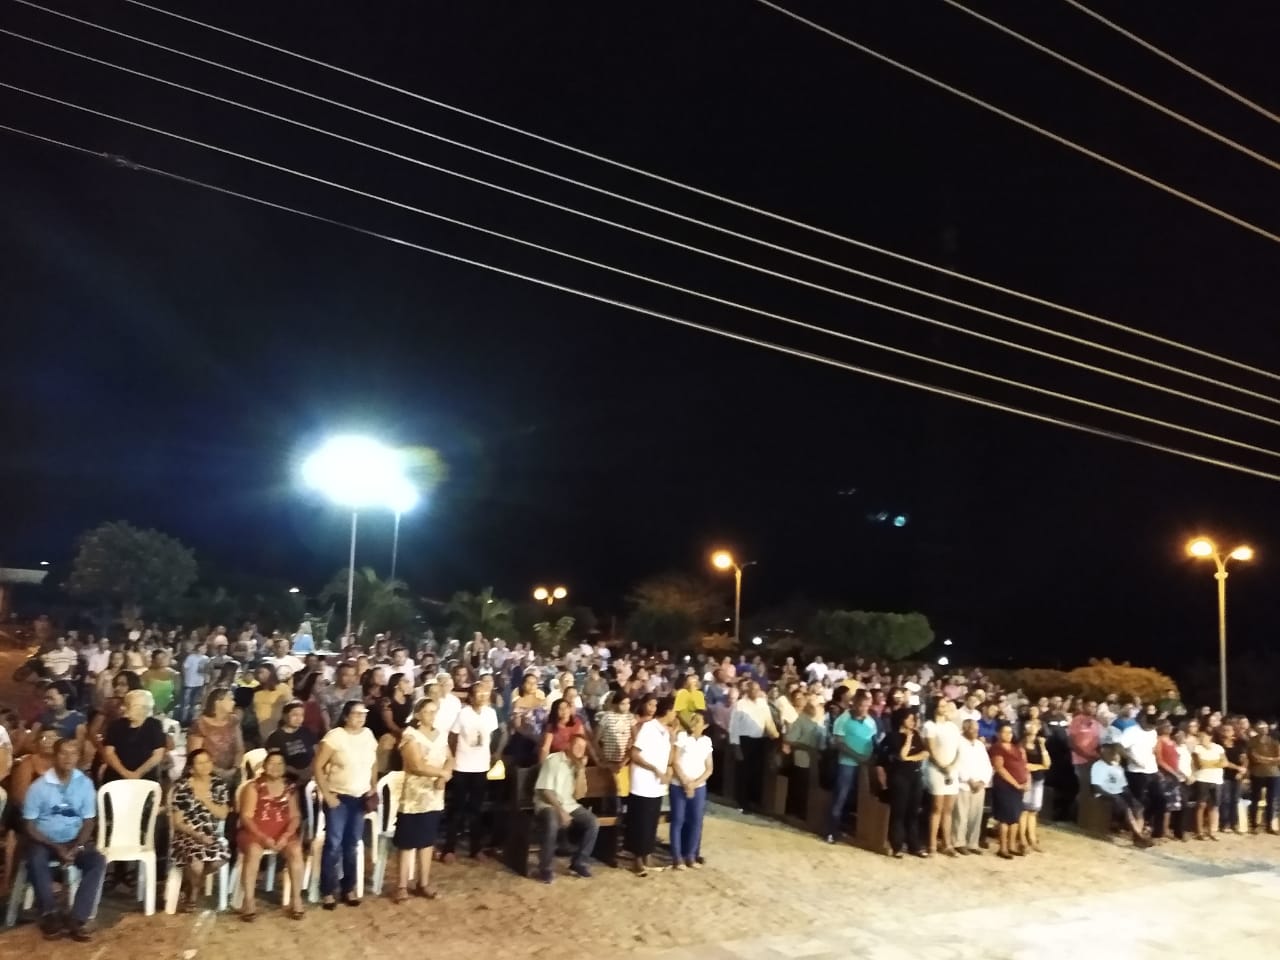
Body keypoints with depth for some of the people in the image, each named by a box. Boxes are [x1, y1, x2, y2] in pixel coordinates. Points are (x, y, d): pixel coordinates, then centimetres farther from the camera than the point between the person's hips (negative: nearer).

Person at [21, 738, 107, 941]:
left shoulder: (85, 783, -2)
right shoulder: (38, 786, -9)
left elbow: (89, 822, 1)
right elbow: (30, 826, -6)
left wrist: (76, 848, -17)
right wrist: (56, 847, -18)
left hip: (74, 841, 2)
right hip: (44, 841, -2)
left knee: (98, 861, -26)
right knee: (36, 861, -35)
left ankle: (78, 919, -26)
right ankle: (50, 915, -20)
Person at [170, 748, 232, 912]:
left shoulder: (219, 784, 5)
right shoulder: (182, 787, -5)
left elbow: (223, 815, 0)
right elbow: (178, 822, -5)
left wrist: (205, 800, -11)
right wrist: (197, 835, -19)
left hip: (211, 835, 3)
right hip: (187, 835, -3)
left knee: (219, 858, -29)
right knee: (196, 861, -33)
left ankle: (194, 881, 7)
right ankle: (194, 890, 6)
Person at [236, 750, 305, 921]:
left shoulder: (290, 788, 9)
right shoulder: (253, 787, 0)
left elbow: (295, 817, 5)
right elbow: (246, 817, -7)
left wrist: (286, 836, -15)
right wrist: (263, 837, -20)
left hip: (282, 833, 2)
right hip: (255, 832, -2)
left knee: (295, 851, -27)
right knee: (254, 851, -35)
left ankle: (297, 900, -18)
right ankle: (249, 901, -26)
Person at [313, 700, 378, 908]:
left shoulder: (368, 735, 3)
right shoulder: (334, 736, -13)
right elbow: (318, 766, -13)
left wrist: (374, 788, 6)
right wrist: (326, 795, -14)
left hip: (360, 798, 4)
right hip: (338, 797, -4)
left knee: (352, 845, 11)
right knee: (333, 844, -3)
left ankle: (349, 888, 23)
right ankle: (329, 892, 10)